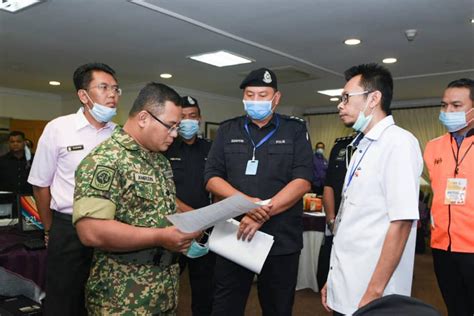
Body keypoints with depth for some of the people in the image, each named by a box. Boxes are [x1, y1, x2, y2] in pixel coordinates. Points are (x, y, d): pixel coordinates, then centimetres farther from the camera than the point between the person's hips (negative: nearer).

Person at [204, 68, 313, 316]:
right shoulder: (227, 130, 8)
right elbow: (211, 178, 1)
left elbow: (303, 181, -8)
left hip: (282, 239, -1)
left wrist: (264, 212, -19)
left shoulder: (295, 130, 2)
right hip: (233, 235, 2)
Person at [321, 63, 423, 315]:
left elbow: (401, 223, -19)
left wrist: (373, 293, -19)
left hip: (369, 293, -7)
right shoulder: (362, 147, 12)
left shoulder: (399, 143, -13)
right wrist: (333, 280, 15)